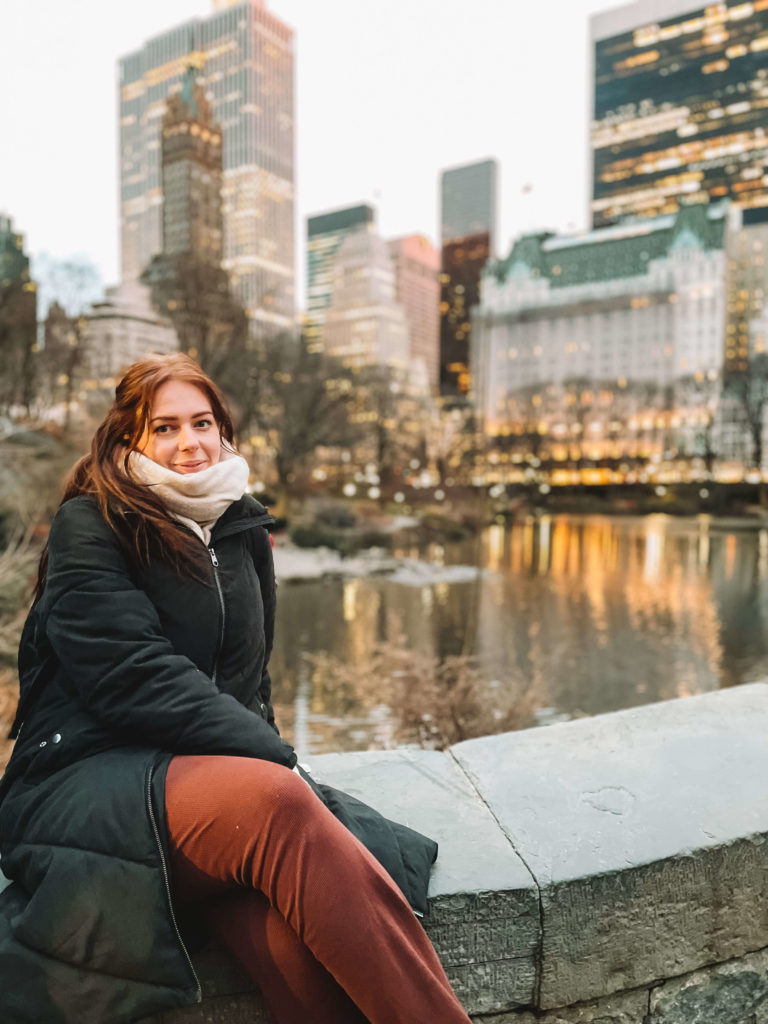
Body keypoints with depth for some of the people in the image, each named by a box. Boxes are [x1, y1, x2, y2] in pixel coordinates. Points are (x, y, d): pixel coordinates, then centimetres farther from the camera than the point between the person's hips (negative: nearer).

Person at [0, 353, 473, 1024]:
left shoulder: (241, 529, 16)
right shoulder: (90, 525, -2)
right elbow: (133, 675, -15)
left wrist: (269, 754, 3)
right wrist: (275, 759, -19)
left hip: (204, 769, 5)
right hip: (84, 780, -4)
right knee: (275, 801, -35)